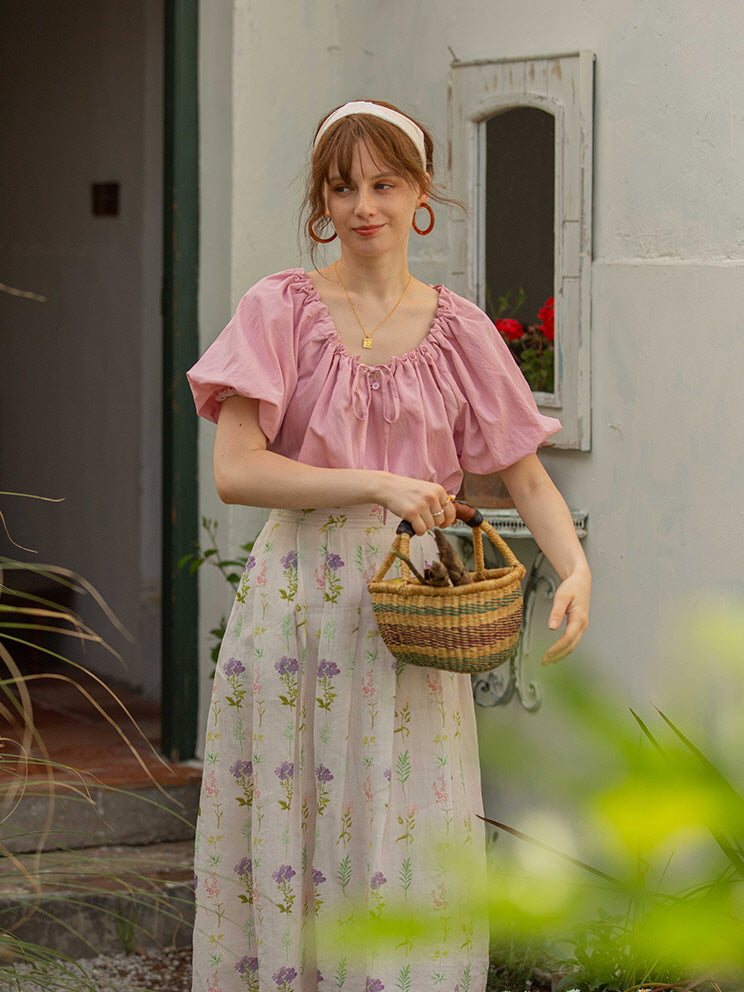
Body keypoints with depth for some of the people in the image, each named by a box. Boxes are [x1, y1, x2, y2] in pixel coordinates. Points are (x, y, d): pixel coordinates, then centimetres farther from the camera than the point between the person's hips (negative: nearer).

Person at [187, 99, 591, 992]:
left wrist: (574, 568, -12)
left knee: (405, 842, 0)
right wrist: (376, 485, -17)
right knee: (285, 834, 1)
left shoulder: (458, 330, 6)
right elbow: (234, 471, -9)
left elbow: (527, 478, 7)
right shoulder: (282, 309, 0)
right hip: (296, 601, -1)